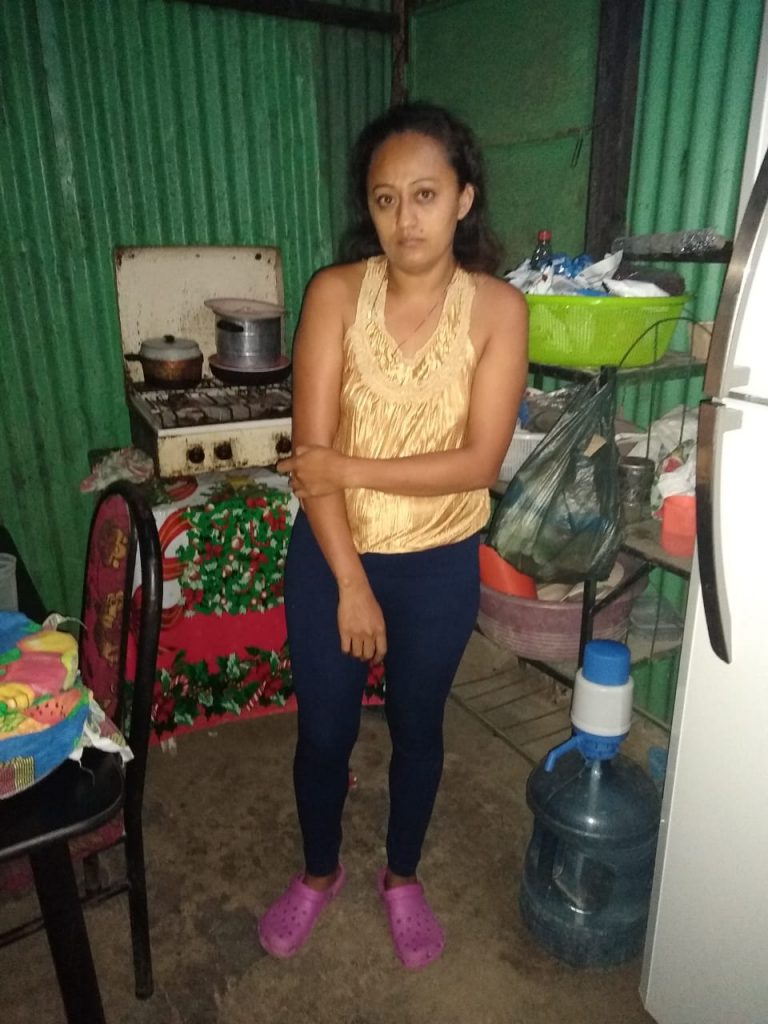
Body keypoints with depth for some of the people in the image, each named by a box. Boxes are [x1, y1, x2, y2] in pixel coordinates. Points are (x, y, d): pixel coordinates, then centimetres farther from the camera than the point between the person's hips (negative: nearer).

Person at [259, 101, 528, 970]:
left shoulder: (498, 308, -10)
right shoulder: (334, 293, -10)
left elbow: (479, 460, -16)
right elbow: (311, 451, -14)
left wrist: (350, 469, -20)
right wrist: (350, 581, -16)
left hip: (440, 567, 0)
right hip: (330, 557, 1)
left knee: (417, 729, 19)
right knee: (323, 733, 17)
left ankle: (402, 877, 48)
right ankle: (318, 873, 47)